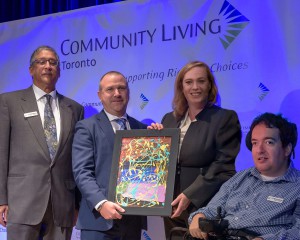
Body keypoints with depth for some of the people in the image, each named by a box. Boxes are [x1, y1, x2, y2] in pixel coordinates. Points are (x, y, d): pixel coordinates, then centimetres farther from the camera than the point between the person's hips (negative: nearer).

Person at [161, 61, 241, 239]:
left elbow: (223, 167, -13)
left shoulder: (226, 118, -5)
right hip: (172, 207, 5)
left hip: (205, 207, -5)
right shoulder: (169, 119, 12)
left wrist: (189, 195, -19)